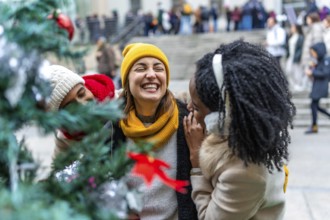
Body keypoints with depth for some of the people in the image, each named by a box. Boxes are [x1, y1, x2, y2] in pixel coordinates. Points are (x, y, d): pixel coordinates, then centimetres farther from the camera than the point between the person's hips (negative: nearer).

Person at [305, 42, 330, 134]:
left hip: (321, 86, -9)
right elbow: (312, 72, 19)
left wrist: (312, 73, -20)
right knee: (316, 106, 12)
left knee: (313, 105, -8)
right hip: (316, 86, 9)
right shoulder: (318, 61, 13)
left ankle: (314, 127, -1)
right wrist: (311, 67, 0)